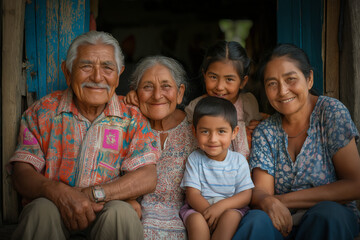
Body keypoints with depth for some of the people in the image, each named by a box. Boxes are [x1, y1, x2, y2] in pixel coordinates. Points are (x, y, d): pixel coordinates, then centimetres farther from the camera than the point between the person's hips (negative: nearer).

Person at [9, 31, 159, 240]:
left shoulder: (132, 119, 2)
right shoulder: (43, 113, 2)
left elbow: (147, 178, -10)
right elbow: (22, 172, -6)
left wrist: (93, 195, -24)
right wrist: (59, 192, -29)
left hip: (105, 209, 0)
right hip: (53, 205, 0)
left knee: (121, 213, -32)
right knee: (42, 210, -33)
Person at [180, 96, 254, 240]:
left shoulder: (239, 161, 1)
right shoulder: (195, 159, -1)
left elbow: (246, 195, -5)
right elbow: (192, 194, -6)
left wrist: (221, 206, -24)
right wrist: (209, 212, -26)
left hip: (231, 207, 1)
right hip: (198, 208, 0)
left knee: (231, 216, -33)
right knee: (196, 220, -33)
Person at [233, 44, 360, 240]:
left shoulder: (331, 112, -7)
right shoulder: (264, 132, 4)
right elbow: (259, 191, -4)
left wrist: (283, 200, -17)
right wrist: (268, 202, -30)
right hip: (282, 219, 1)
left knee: (326, 212, -35)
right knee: (258, 220, -33)